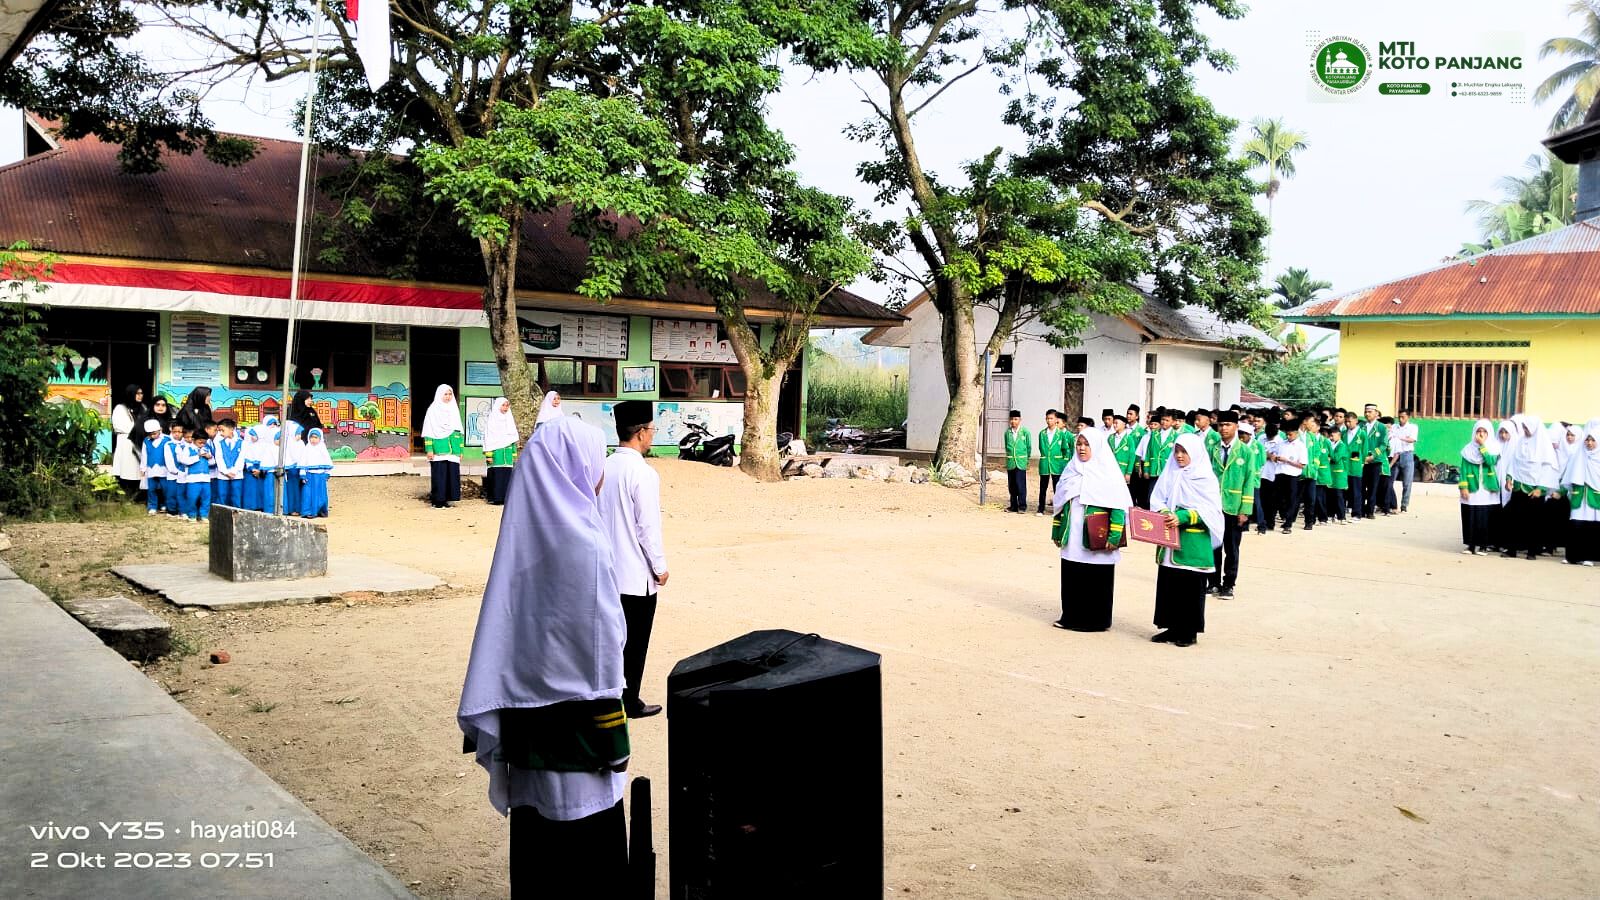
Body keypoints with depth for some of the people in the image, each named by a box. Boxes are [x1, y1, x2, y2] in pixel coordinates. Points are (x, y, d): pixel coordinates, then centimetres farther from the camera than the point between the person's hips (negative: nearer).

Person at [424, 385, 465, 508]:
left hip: (452, 449, 5)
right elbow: (428, 431, -3)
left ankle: (445, 499, 7)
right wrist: (429, 449, -11)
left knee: (452, 473, 0)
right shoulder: (433, 410, 2)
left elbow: (459, 431, 18)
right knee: (439, 474, -6)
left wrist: (460, 450, 14)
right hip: (439, 449, -5)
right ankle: (437, 501, -1)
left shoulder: (454, 410, 17)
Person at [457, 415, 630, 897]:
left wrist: (501, 725, 15)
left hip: (525, 703, 7)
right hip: (573, 714, -7)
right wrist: (612, 739, -10)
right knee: (586, 839, 5)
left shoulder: (522, 531, 2)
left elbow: (508, 623, 7)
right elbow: (599, 642, -17)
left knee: (536, 826, 18)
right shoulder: (581, 540, -19)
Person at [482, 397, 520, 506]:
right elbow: (488, 437, -4)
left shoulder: (509, 419, 16)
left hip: (507, 451, 5)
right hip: (496, 451, -5)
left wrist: (514, 453, 16)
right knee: (496, 474, -8)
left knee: (507, 474, -1)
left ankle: (505, 497, 3)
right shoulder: (491, 419, 0)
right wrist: (488, 454, -11)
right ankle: (495, 498, -6)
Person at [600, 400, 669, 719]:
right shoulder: (643, 473, -18)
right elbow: (649, 527, -18)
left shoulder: (604, 468, 3)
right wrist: (660, 566, -7)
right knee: (635, 641, 5)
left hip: (609, 570, 7)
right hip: (638, 573, -7)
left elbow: (596, 517, 9)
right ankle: (630, 702, 14)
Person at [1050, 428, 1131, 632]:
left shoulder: (1108, 472, -6)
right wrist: (1058, 530, 15)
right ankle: (1071, 617, 19)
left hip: (1096, 542, -5)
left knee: (1096, 580, 1)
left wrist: (1114, 536, -18)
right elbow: (1060, 502, 18)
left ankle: (1095, 620, 12)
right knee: (1071, 578, 7)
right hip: (1073, 540, 5)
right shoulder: (1072, 469, 12)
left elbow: (1119, 506, -11)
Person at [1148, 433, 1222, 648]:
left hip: (1193, 543, -4)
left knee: (1191, 586, 0)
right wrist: (1164, 514, -15)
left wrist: (1183, 517, -20)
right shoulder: (1170, 474, 8)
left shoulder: (1205, 478, -4)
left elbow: (1210, 510, -10)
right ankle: (1172, 627, 16)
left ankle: (1190, 631, 10)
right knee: (1168, 583, 6)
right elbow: (1157, 500, 6)